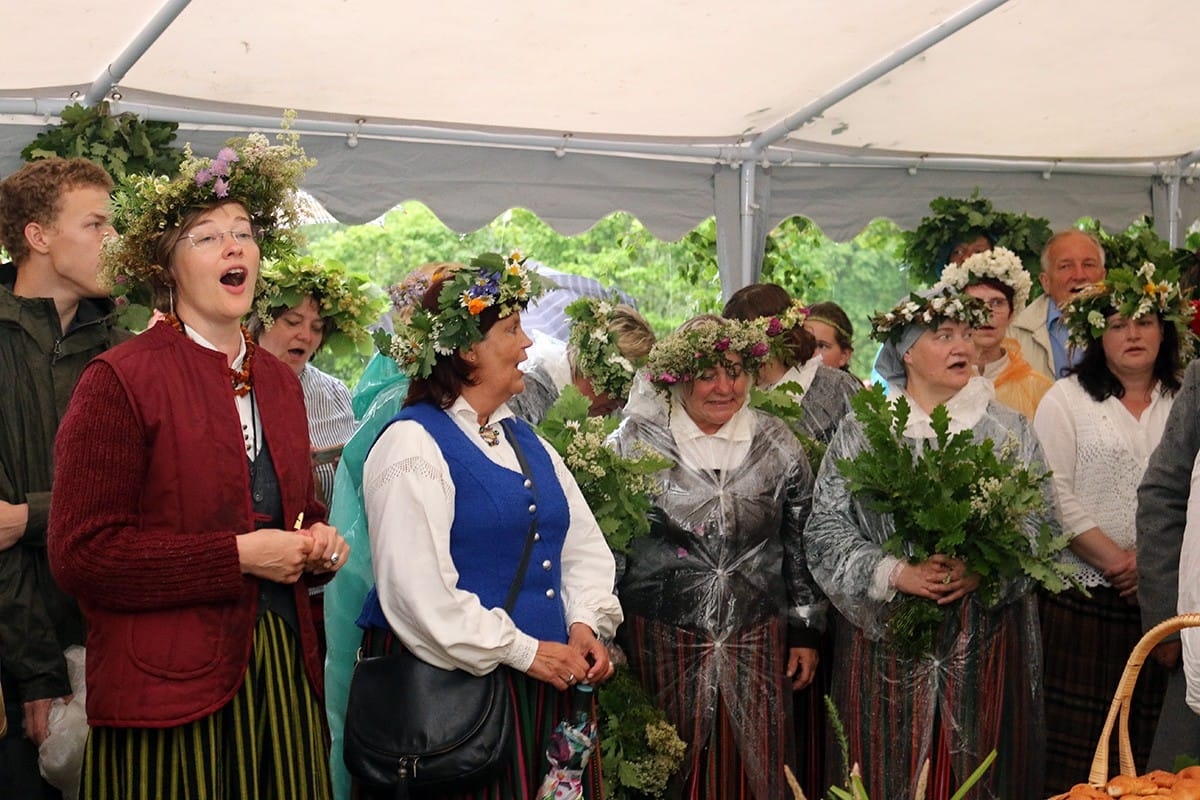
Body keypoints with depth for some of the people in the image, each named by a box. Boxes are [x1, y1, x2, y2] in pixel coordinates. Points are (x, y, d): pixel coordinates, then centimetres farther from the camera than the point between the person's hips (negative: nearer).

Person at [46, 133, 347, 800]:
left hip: (283, 670, 6)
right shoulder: (120, 379, -8)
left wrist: (319, 542, 4)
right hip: (169, 691, -6)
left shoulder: (280, 381, 14)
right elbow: (81, 552, -14)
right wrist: (237, 556, -16)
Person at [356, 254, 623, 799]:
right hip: (454, 683, -7)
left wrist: (586, 623, -3)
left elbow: (584, 546, 15)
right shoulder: (413, 445, -10)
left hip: (547, 681, 7)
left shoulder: (527, 443, 15)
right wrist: (523, 651, -16)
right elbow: (417, 591, -18)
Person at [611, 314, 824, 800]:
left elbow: (802, 544, 9)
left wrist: (806, 631, 8)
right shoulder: (637, 439, -3)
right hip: (662, 638, -1)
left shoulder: (777, 444, 4)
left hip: (757, 639, 2)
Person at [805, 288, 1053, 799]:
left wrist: (982, 569, -16)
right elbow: (827, 530, -2)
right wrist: (897, 574, -16)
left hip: (985, 638, 1)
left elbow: (1038, 522, 2)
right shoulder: (861, 432, 3)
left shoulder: (1009, 430, 7)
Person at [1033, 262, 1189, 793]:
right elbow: (1055, 494, -5)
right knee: (1074, 742, -2)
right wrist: (1114, 560, -11)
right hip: (1083, 594, -2)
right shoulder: (1068, 399, 4)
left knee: (1148, 741, 4)